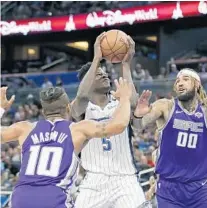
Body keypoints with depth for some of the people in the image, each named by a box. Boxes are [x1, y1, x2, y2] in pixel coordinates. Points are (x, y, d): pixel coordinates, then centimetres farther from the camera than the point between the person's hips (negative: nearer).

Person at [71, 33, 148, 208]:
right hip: (93, 182, 0)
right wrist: (96, 59, -22)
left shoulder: (121, 104, 6)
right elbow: (82, 97, -22)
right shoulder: (80, 108, 3)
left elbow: (133, 103, -19)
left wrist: (126, 64, -18)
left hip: (125, 180, 0)